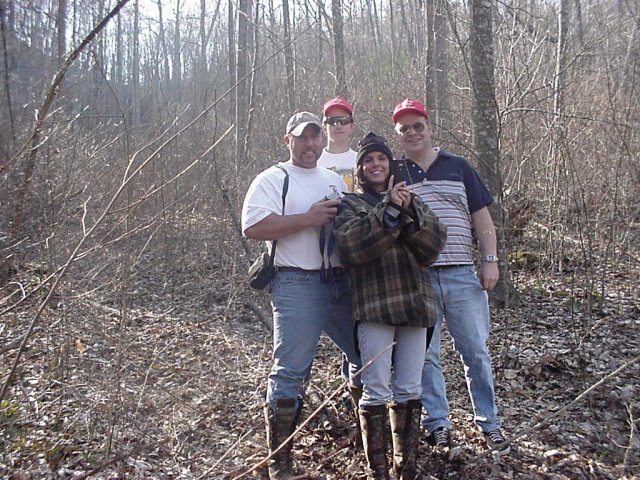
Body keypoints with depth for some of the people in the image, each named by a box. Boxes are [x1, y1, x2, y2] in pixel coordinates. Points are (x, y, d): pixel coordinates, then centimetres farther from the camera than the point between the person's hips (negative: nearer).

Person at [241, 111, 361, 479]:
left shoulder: (336, 180, 19)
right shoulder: (272, 179, 0)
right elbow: (253, 227, -14)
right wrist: (310, 218, -15)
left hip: (343, 282, 7)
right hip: (298, 286, -6)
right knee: (290, 372, -5)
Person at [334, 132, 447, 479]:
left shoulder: (410, 199, 18)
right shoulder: (350, 205, 7)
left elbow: (433, 245, 3)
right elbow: (354, 246, -13)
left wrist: (410, 211, -12)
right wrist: (390, 209, -16)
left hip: (414, 301, 4)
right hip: (374, 304, -4)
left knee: (409, 390, 8)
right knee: (377, 392, -5)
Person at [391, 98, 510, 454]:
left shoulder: (458, 167, 10)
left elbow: (482, 217, 8)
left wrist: (490, 260, 1)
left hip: (462, 275, 1)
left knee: (476, 351, 6)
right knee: (426, 355, 7)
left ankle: (490, 424, 20)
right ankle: (438, 424, 20)